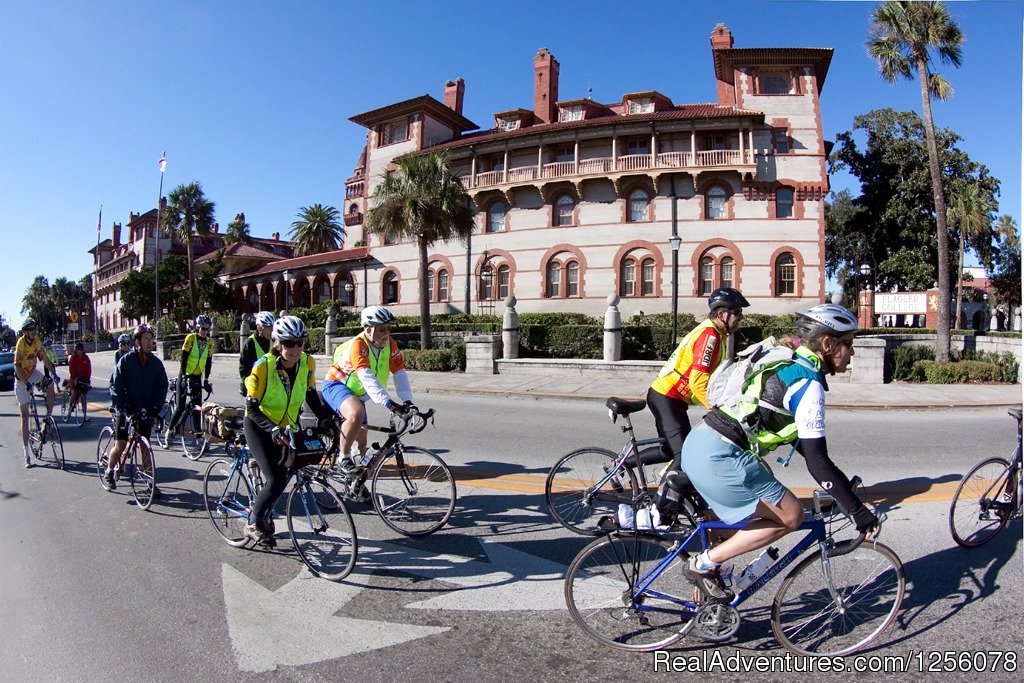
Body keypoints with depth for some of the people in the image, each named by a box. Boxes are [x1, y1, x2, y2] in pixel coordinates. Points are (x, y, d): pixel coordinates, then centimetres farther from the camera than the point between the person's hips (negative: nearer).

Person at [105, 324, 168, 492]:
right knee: (120, 445, 3)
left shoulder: (156, 363, 0)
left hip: (146, 411, 2)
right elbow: (116, 386, -8)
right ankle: (108, 473, 27)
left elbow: (162, 387, 4)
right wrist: (126, 409, -15)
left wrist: (155, 409, -6)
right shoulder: (126, 360, -8)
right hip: (126, 411, -2)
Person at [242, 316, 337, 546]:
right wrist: (273, 430, -35)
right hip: (259, 426, -5)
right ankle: (253, 524, 8)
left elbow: (311, 395, 0)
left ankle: (264, 514, 41)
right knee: (276, 480, -16)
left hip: (286, 426, 5)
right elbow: (252, 408, -22)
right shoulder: (263, 367, -26)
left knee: (281, 477, 12)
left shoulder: (307, 363, -14)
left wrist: (325, 420, -12)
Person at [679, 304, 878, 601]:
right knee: (791, 516, 1)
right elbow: (816, 461, -13)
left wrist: (839, 482, 28)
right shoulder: (807, 382, -12)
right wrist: (857, 510, -4)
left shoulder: (789, 366, 17)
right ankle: (704, 564, 3)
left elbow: (801, 438, 25)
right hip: (718, 457, -10)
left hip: (698, 444, 10)